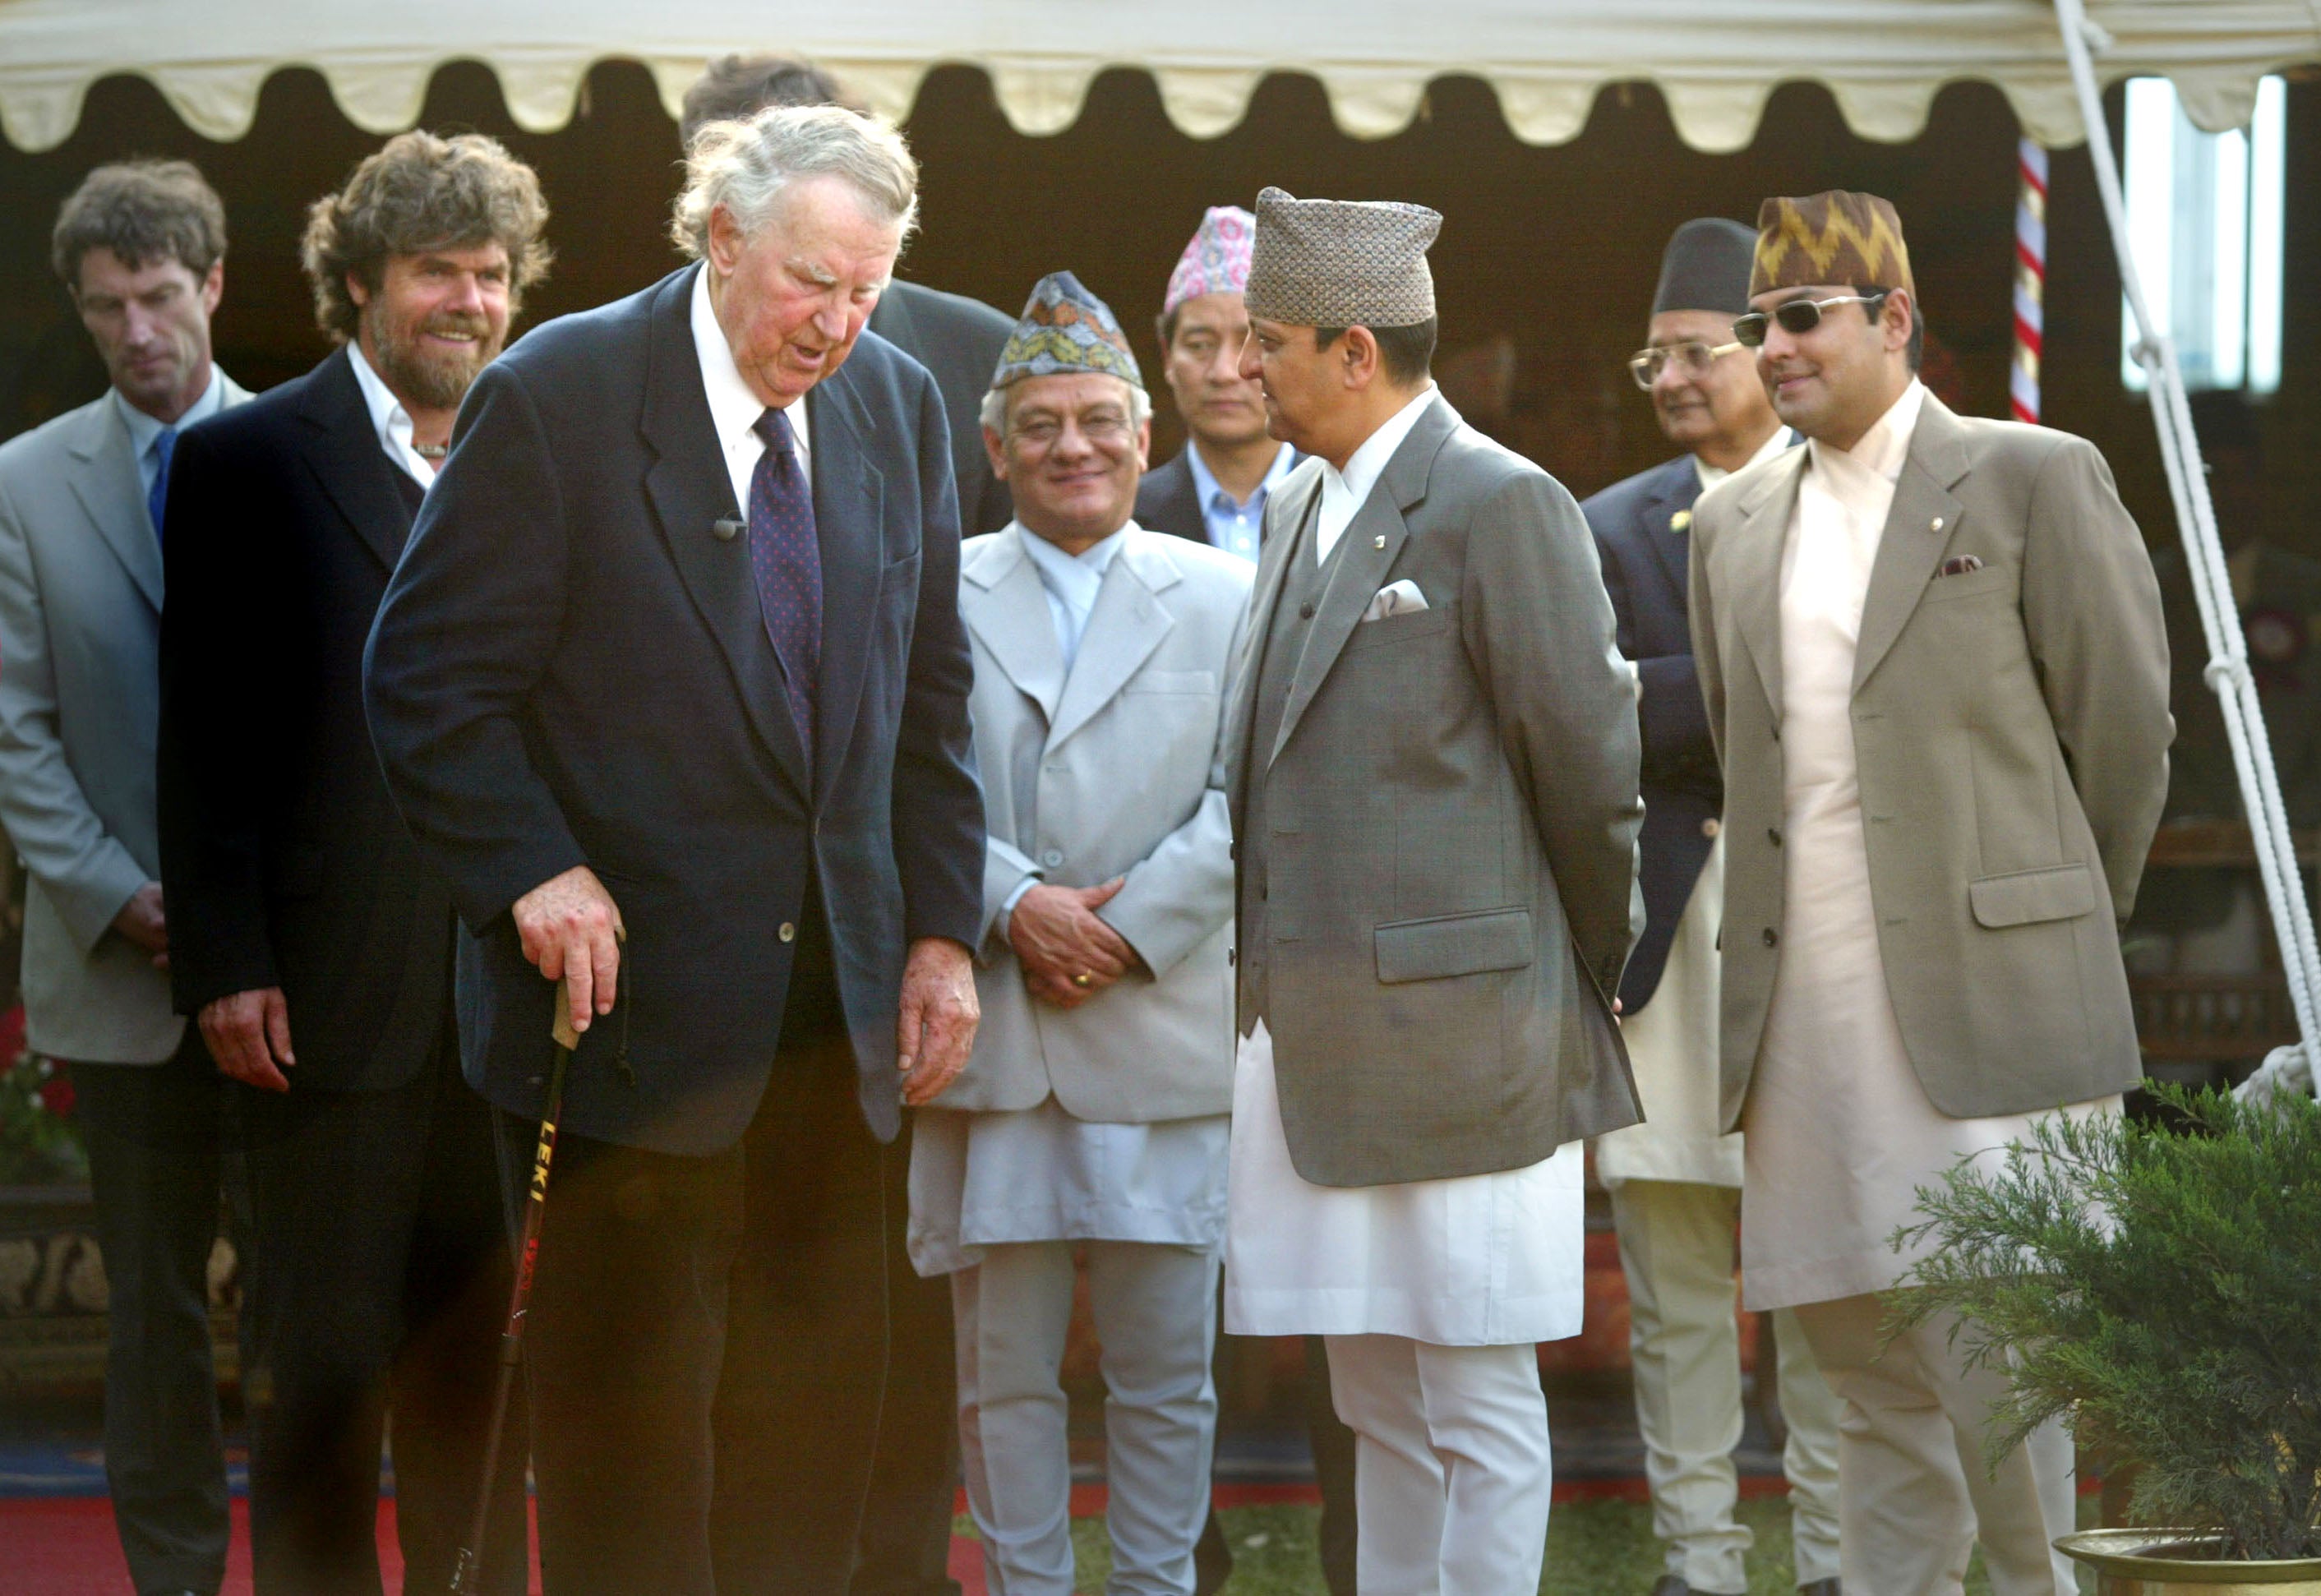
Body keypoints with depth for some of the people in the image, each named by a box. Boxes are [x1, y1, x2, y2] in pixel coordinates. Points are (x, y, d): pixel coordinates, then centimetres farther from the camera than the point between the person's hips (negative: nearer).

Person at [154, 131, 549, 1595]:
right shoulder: (250, 461, -1)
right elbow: (205, 740, -5)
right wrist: (225, 965, -11)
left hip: (513, 980, 4)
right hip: (332, 986, -4)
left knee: (480, 1352, 10)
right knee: (322, 1357, 1)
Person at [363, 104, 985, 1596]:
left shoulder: (899, 407, 8)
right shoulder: (557, 397, -9)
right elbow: (431, 683, -8)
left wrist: (943, 928, 8)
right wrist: (532, 873, -17)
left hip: (836, 1008, 5)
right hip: (637, 995, -5)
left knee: (819, 1417, 9)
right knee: (631, 1416, 0)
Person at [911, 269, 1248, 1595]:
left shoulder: (1226, 600, 9)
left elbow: (1247, 803, 1)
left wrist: (1128, 928, -10)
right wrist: (1013, 904, -14)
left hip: (1164, 1035, 0)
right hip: (985, 1034, 0)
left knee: (1167, 1370, 3)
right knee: (1002, 1371, 4)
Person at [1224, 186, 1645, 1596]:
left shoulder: (1503, 508, -11)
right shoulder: (1301, 509, 16)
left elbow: (1591, 764, -8)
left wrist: (1588, 984, 2)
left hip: (1456, 1035, -9)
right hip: (1319, 1041, 9)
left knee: (1479, 1406, -2)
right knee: (1379, 1405, 14)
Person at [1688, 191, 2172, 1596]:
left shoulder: (2035, 479, -1)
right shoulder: (1736, 526, 15)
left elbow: (2124, 725, 1)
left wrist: (2065, 936, 8)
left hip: (1976, 1008, -5)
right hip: (1802, 1018, 5)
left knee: (1994, 1362, -10)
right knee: (1870, 1374, 10)